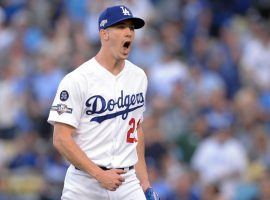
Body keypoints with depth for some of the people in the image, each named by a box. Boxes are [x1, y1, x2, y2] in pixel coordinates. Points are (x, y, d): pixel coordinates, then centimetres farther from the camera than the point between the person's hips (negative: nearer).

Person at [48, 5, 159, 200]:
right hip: (84, 182, -5)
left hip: (128, 182, 5)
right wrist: (100, 175, -18)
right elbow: (61, 139, -13)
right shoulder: (77, 80, -9)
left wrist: (144, 181, 15)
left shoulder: (138, 76, 11)